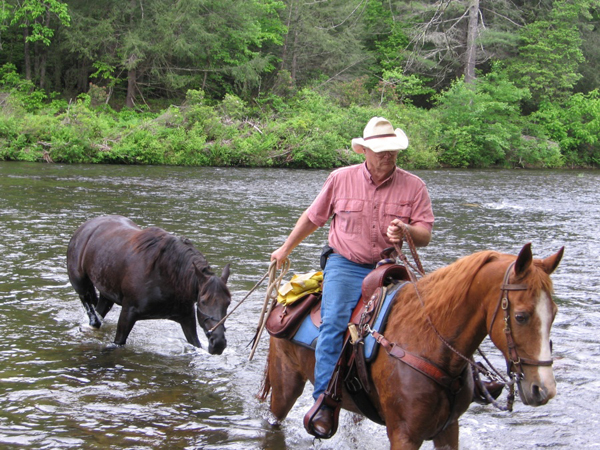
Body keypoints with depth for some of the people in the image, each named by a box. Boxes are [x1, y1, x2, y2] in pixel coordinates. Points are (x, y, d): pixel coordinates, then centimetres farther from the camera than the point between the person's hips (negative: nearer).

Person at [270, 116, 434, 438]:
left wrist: (407, 231, -24)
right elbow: (312, 217, 17)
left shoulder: (413, 186, 2)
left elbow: (425, 235, 0)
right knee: (334, 321, -25)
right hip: (345, 265, -1)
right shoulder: (340, 179, 3)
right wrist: (286, 249, 25)